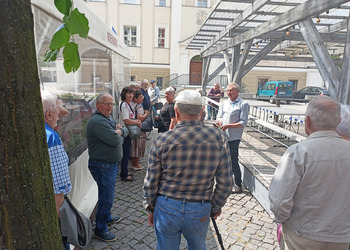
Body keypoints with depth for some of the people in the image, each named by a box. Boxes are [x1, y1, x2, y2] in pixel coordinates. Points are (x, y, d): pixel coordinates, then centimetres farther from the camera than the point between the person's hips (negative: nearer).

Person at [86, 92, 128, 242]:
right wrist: (118, 134, -8)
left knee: (107, 195, 25)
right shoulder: (97, 121, -23)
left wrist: (119, 131, -11)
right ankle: (100, 230, 19)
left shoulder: (109, 118, 10)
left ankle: (107, 218, 45)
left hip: (111, 164, 10)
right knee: (106, 198, 1)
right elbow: (116, 141, -29)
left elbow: (125, 131, 9)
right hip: (102, 166, -10)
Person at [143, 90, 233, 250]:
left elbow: (151, 183, -6)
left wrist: (150, 208, 10)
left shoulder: (162, 141, -15)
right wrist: (216, 207, 11)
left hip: (166, 208, -1)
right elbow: (225, 183, -6)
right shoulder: (218, 138, -12)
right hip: (200, 211, 1)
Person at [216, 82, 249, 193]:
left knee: (233, 161, -1)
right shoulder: (225, 103, 12)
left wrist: (228, 126, -21)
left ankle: (238, 185, 15)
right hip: (223, 136, 7)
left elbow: (243, 123, -14)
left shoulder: (243, 104, -9)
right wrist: (219, 123, 0)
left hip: (233, 137, -6)